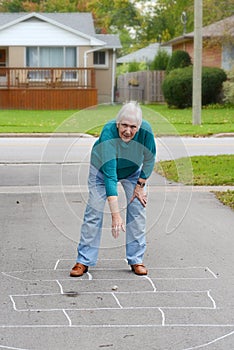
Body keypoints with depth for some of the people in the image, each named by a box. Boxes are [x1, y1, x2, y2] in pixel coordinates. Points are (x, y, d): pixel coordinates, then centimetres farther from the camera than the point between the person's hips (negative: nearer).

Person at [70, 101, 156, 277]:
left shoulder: (145, 131, -34)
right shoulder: (108, 132, -41)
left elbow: (149, 160, -13)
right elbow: (109, 175, -44)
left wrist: (140, 185, -10)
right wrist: (116, 214, -48)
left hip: (133, 170, 3)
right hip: (102, 168, -2)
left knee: (138, 208, -6)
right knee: (94, 211, -8)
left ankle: (137, 260, 4)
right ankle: (84, 261, -2)